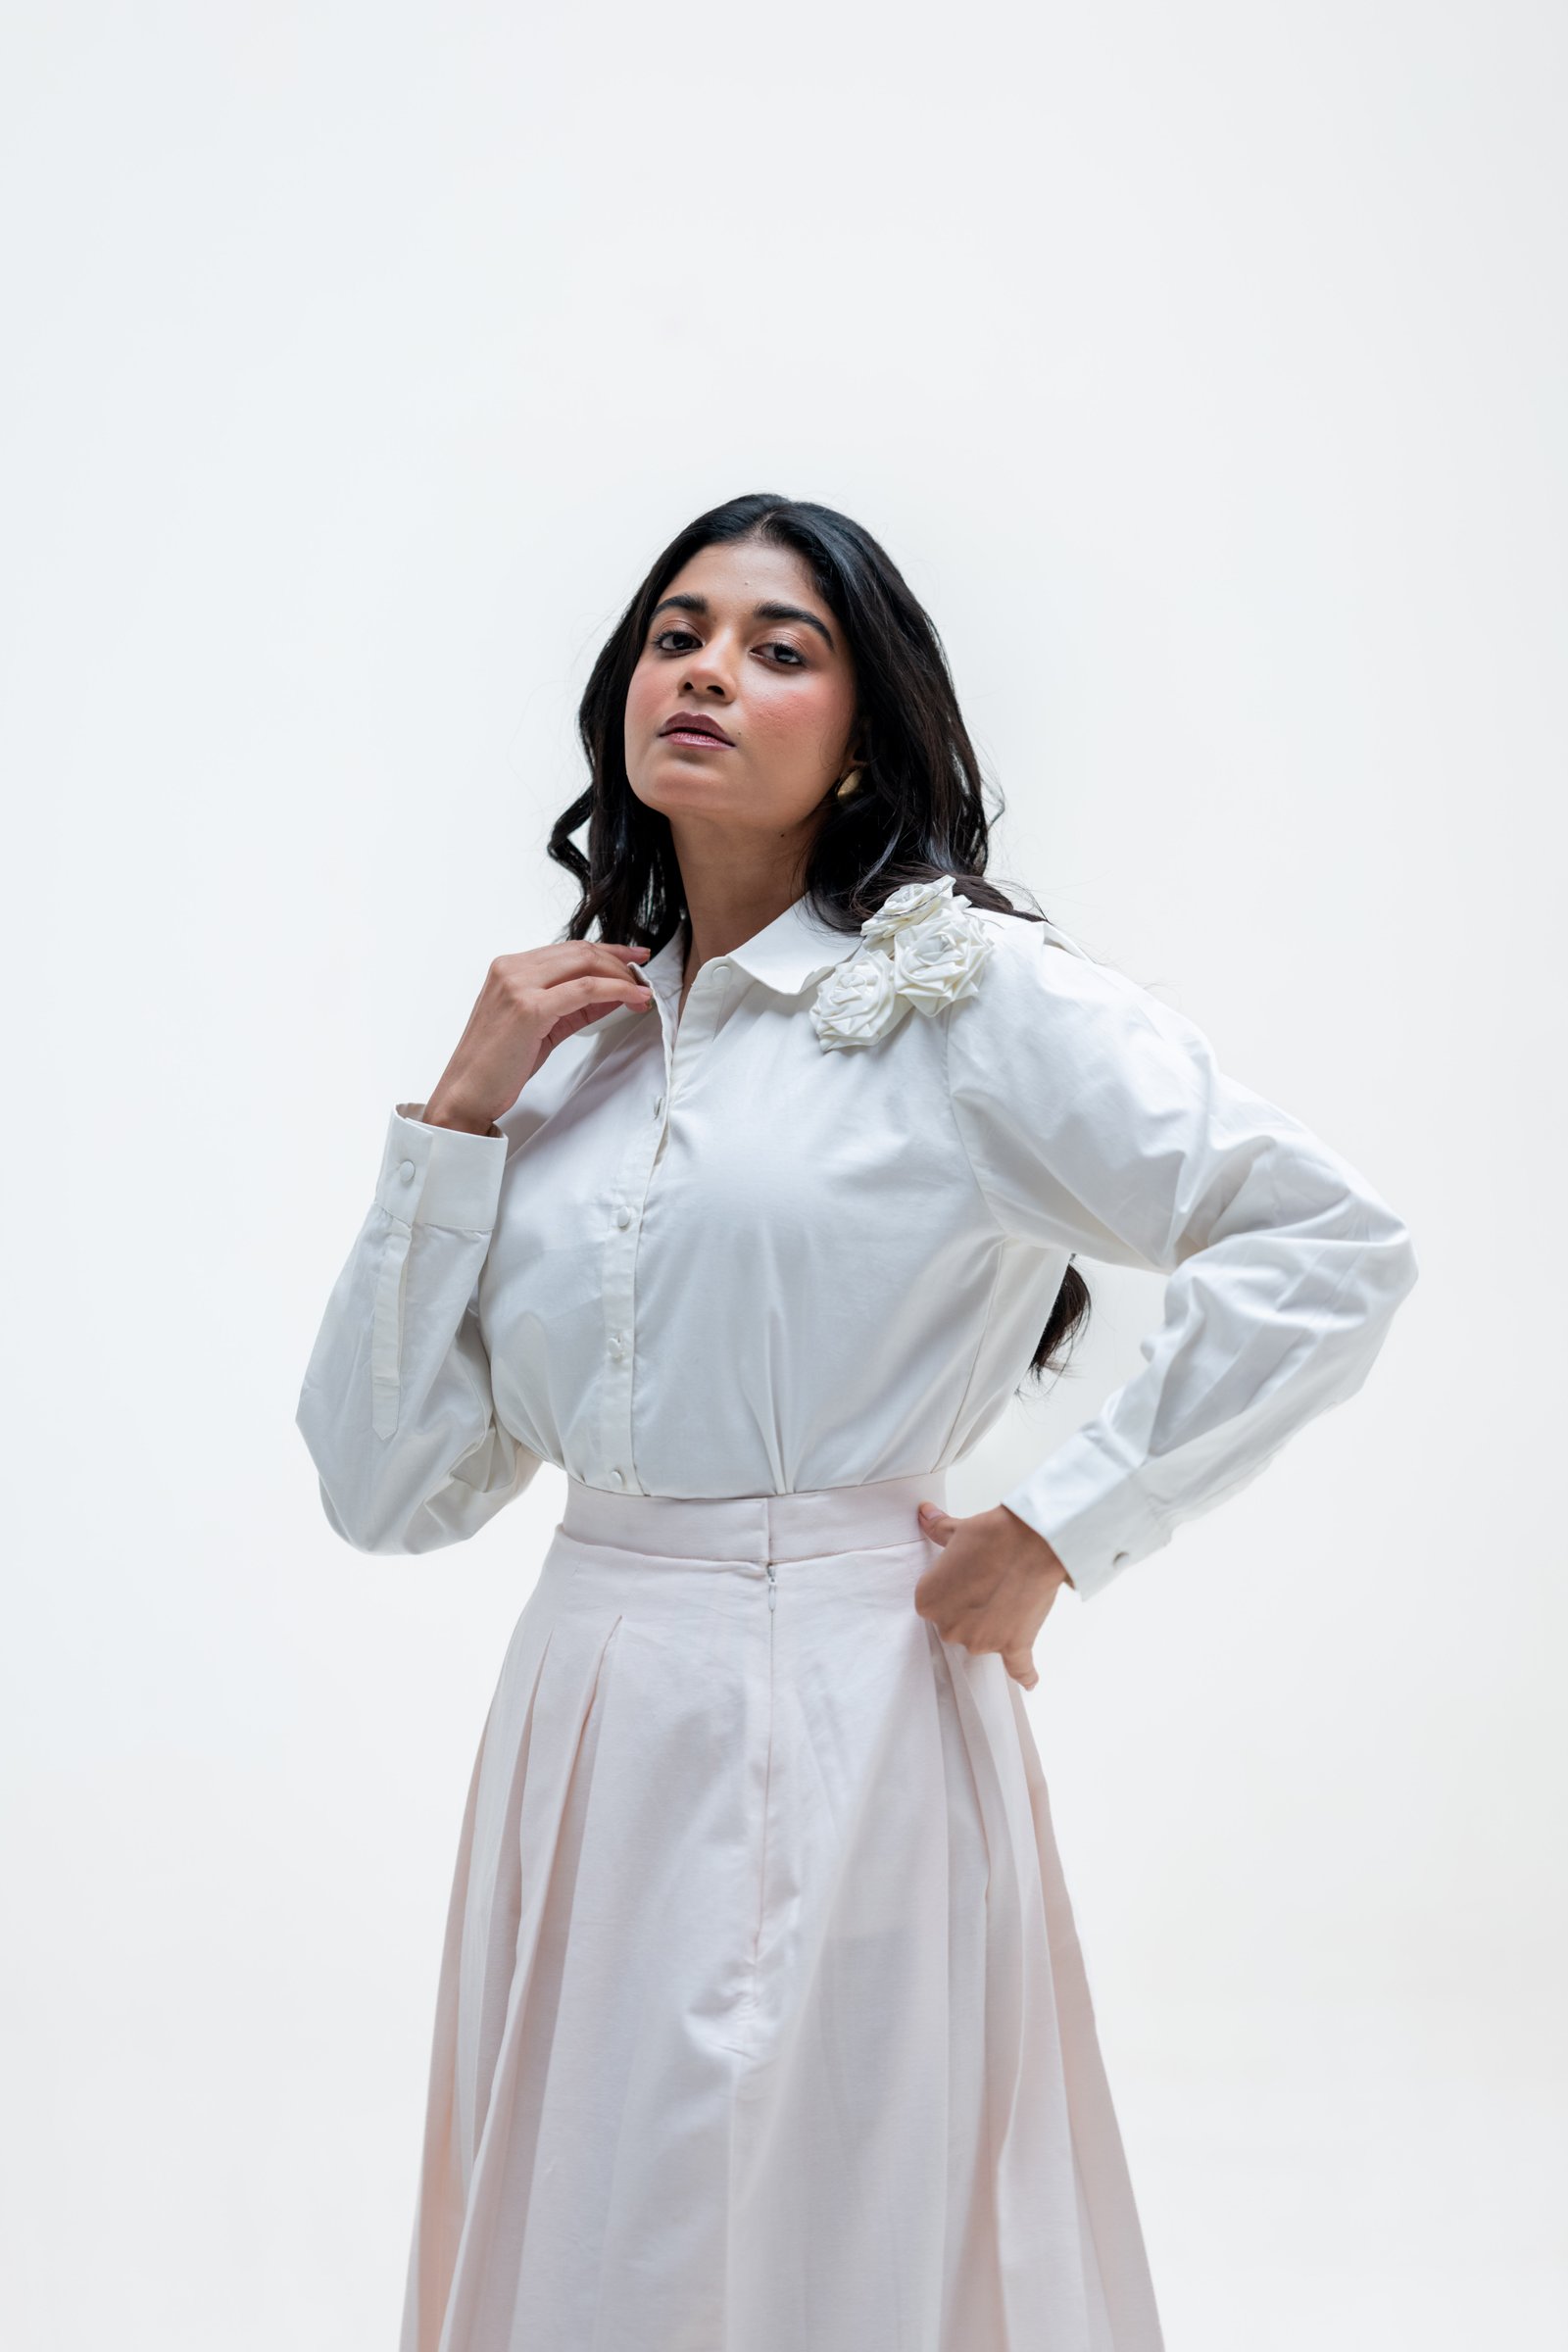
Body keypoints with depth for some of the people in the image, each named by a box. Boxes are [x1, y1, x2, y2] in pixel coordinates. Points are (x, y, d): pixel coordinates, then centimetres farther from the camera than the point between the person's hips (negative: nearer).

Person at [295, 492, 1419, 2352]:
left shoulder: (964, 991, -6)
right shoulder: (565, 1044, 9)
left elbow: (1329, 1249, -14)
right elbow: (383, 1488, 4)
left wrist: (1058, 1530, -12)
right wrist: (459, 1116, -3)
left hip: (840, 1728, -5)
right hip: (579, 1728, 5)